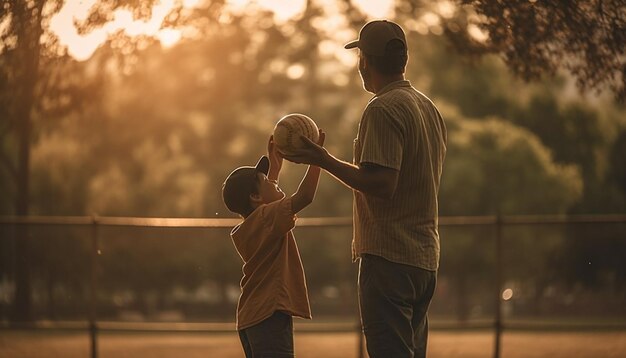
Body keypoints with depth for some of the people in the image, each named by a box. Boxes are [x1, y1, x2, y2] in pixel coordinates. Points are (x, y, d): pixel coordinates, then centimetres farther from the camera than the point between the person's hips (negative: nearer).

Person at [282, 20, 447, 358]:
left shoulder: (382, 110, -13)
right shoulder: (430, 109, 16)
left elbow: (381, 184, -22)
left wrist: (325, 161, -13)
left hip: (388, 257, -9)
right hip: (425, 257, 9)